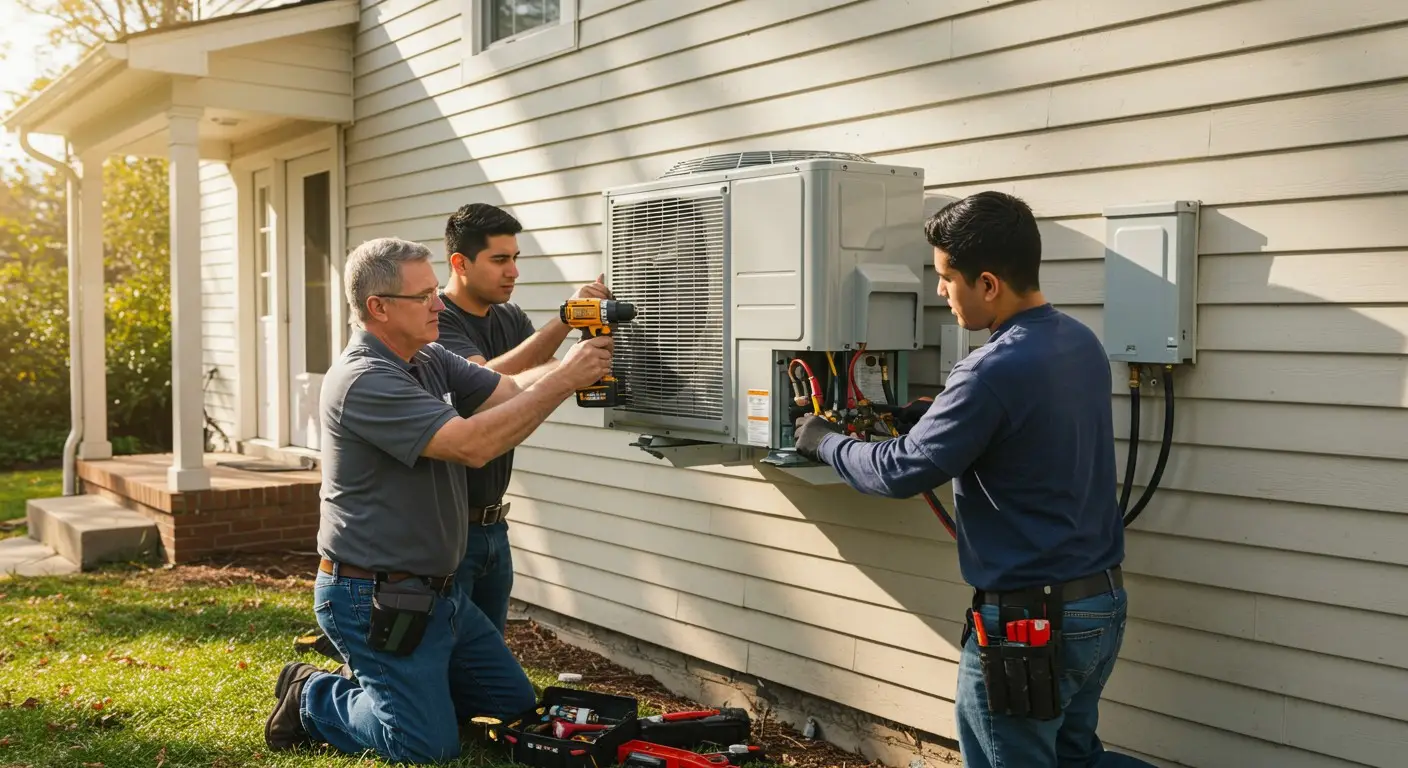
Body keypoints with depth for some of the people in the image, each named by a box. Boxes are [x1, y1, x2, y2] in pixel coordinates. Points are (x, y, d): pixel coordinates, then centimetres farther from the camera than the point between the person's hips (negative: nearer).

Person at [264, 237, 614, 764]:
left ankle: (374, 681, 28)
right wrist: (564, 381, -27)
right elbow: (472, 444, -30)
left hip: (436, 591, 9)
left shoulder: (429, 360, 7)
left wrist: (575, 364, -17)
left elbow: (511, 390, 0)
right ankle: (312, 700, 16)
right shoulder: (363, 381, -23)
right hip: (371, 598, -9)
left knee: (515, 706, 17)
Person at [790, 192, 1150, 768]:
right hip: (1102, 604, 8)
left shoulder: (995, 370, -24)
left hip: (1028, 622, -8)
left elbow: (901, 473, -18)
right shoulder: (1083, 343, 3)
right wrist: (935, 418, 11)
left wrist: (825, 443, -1)